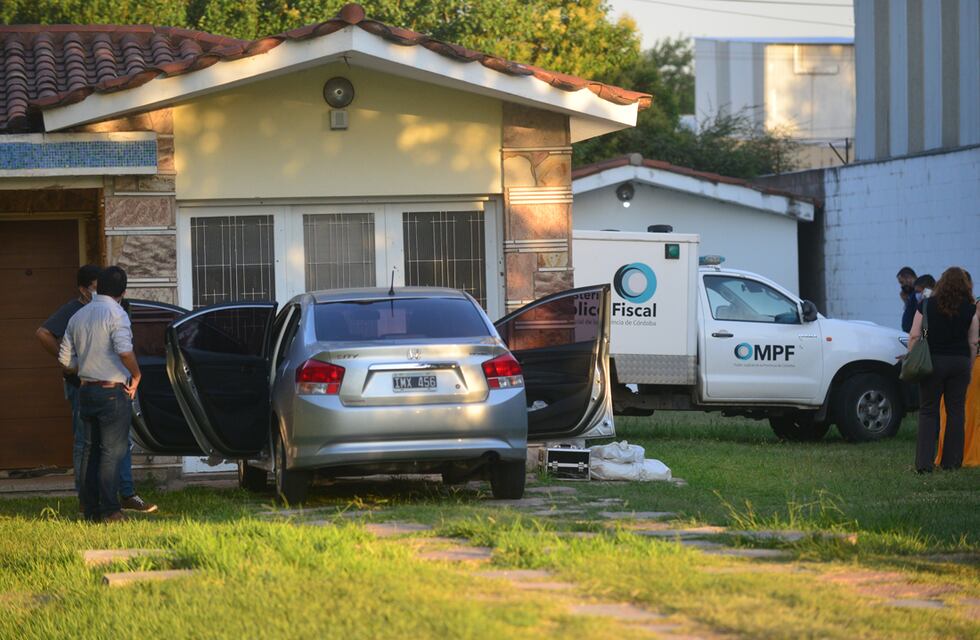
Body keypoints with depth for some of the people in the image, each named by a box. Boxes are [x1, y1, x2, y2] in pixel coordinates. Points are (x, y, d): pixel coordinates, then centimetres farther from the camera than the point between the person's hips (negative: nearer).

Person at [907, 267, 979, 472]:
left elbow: (914, 336, -3)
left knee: (928, 411, 3)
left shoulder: (927, 305, 0)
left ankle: (924, 462, -6)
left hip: (933, 361, -1)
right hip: (961, 362, 1)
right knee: (956, 411, 9)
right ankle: (951, 461, 10)